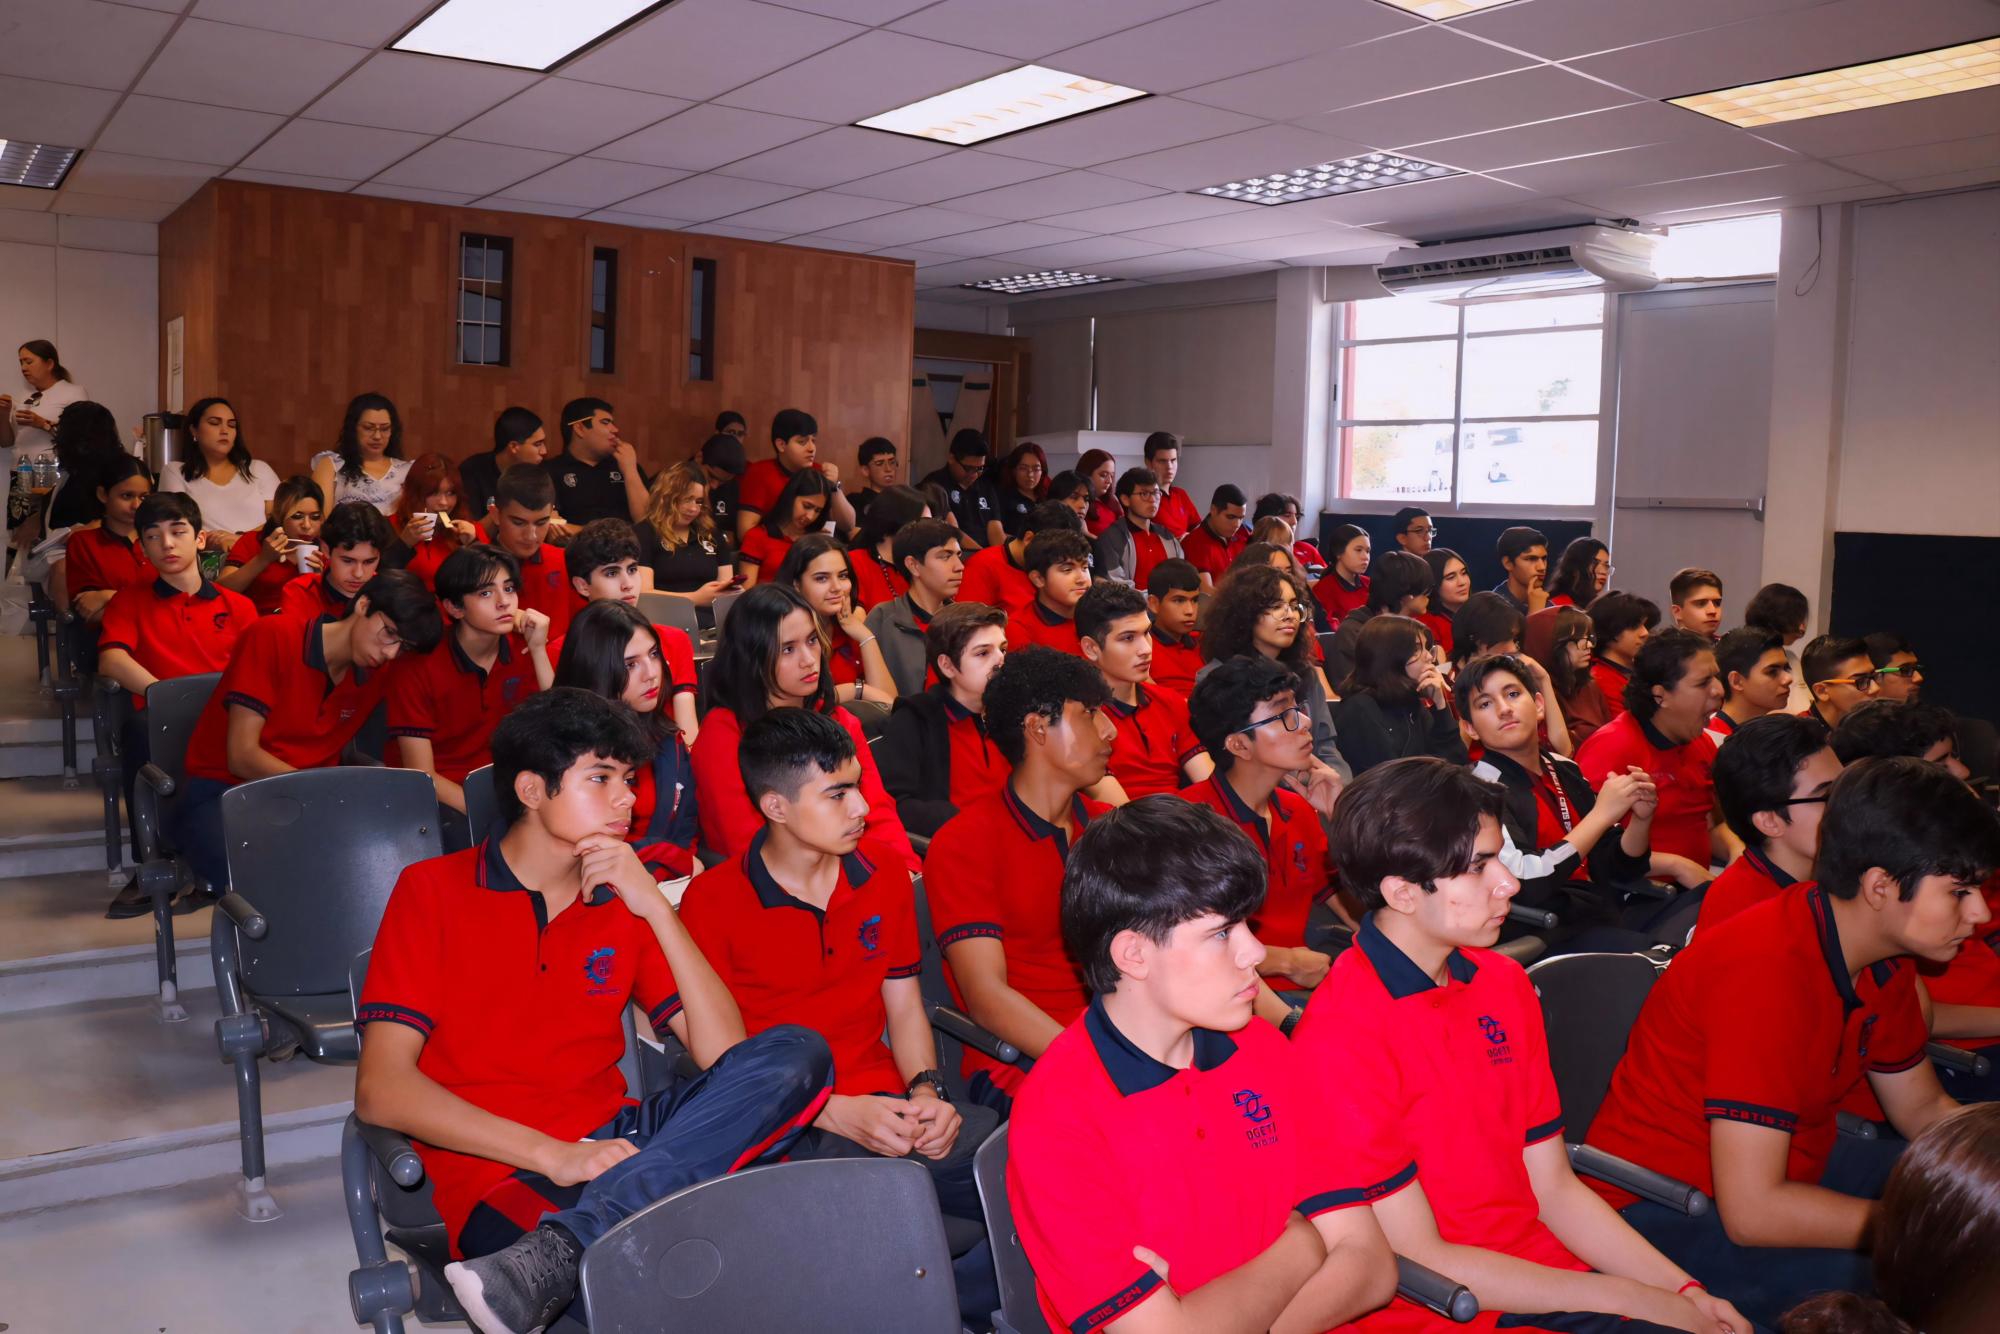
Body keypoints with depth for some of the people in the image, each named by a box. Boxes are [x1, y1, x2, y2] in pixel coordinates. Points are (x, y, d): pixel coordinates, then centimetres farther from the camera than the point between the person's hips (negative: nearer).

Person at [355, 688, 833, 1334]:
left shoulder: (622, 900, 15)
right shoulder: (433, 890, 3)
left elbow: (724, 1054, 4)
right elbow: (380, 1089, -8)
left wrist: (654, 906, -4)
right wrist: (551, 1154, -19)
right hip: (500, 1176, -8)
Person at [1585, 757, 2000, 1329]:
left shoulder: (1885, 960, 0)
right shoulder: (1768, 969, -29)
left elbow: (1923, 1109, 16)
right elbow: (1753, 1212, -31)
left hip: (1793, 1166, 9)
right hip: (1673, 1208, -9)